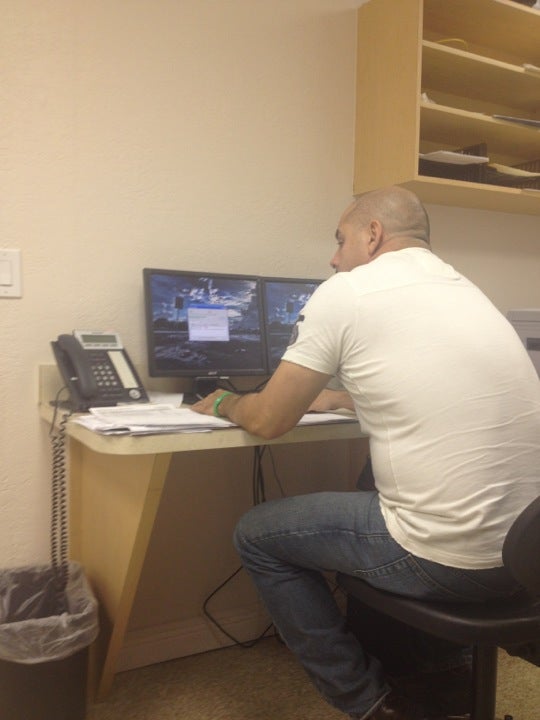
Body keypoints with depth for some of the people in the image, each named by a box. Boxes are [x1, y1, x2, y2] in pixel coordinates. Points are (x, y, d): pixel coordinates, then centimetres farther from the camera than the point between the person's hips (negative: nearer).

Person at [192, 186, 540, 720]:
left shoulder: (346, 291, -9)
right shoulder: (462, 289, 13)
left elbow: (268, 421, -3)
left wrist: (225, 404, 18)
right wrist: (335, 397, 32)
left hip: (451, 559, -8)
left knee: (256, 534, 11)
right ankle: (428, 671, 39)